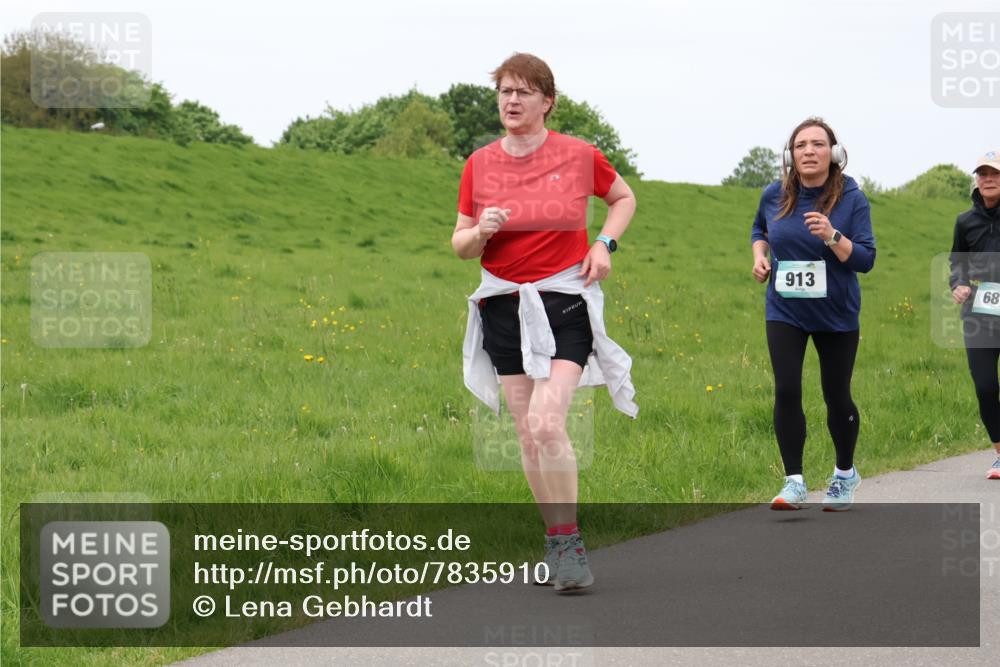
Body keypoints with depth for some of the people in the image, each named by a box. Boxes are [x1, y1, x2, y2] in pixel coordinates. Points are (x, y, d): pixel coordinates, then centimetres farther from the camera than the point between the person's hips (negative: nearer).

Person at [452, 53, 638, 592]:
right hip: (504, 305, 4)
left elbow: (623, 197, 16)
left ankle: (569, 543, -11)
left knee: (546, 422, -20)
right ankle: (557, 543, 18)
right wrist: (481, 231, -13)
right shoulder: (479, 165, 3)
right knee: (526, 432, 5)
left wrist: (604, 244, 0)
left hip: (565, 302, -4)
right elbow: (459, 245, 9)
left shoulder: (578, 156, -3)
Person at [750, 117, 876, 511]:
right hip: (785, 312, 2)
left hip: (836, 316, -1)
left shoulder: (851, 198, -12)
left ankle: (845, 474, 32)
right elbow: (759, 229, 20)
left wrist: (831, 236, -31)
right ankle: (794, 483, -4)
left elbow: (866, 260, -16)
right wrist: (760, 255, 1)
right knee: (786, 391, -12)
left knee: (836, 396, 8)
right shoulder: (775, 196, -4)